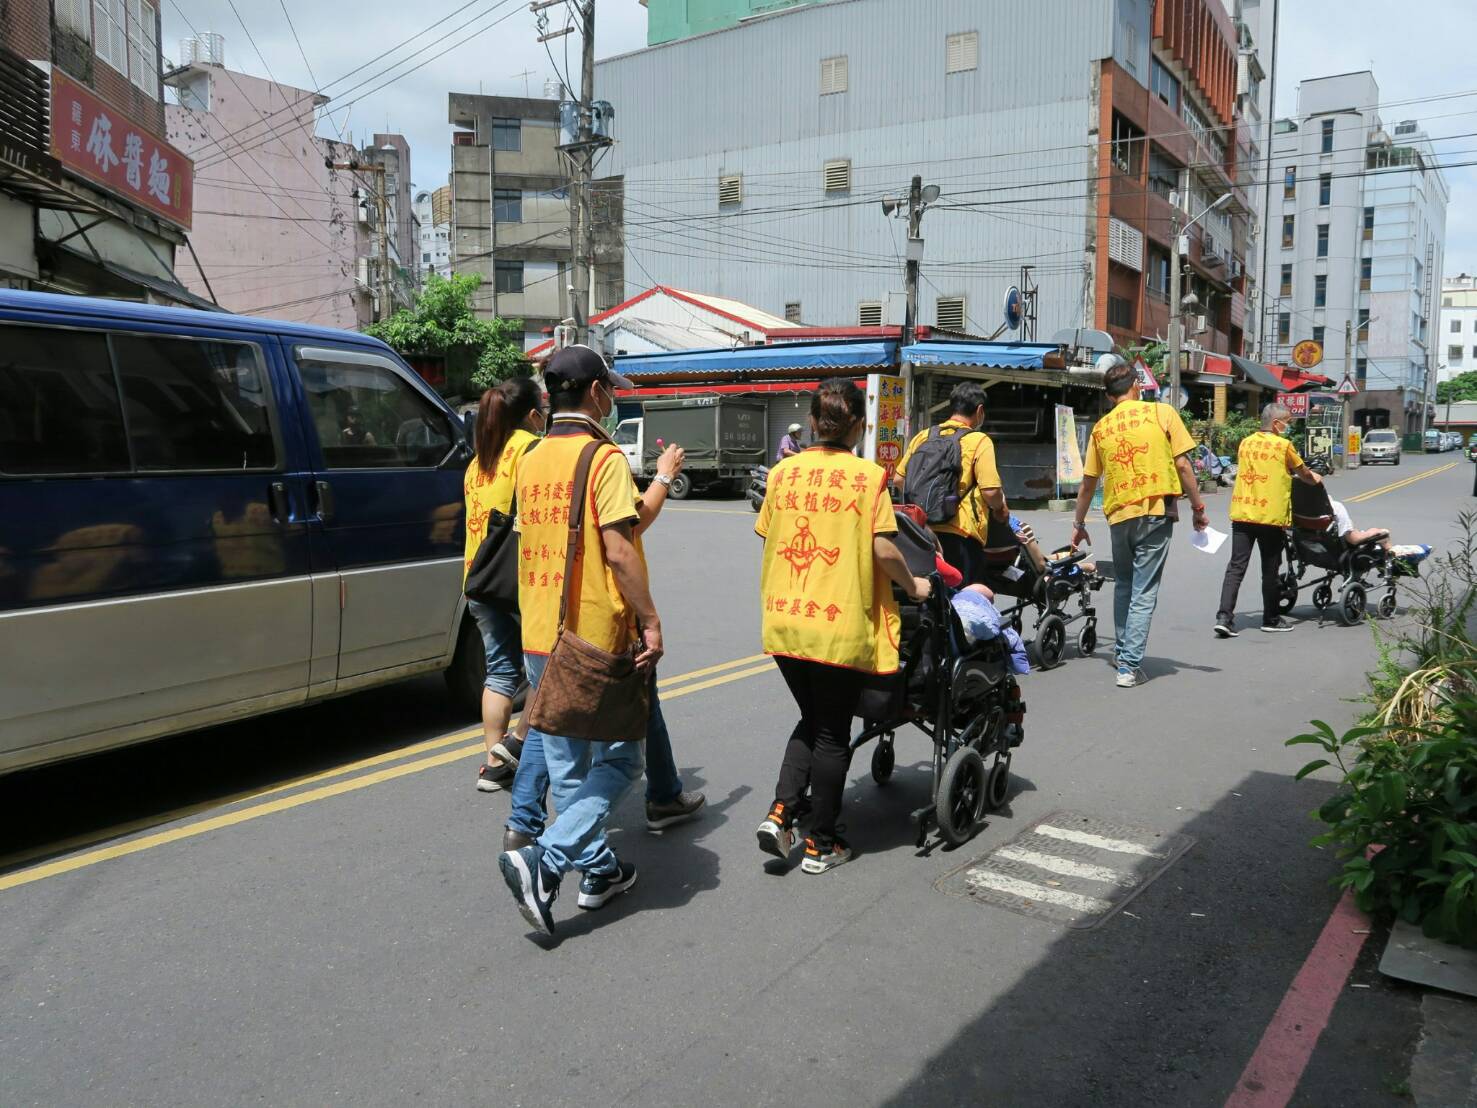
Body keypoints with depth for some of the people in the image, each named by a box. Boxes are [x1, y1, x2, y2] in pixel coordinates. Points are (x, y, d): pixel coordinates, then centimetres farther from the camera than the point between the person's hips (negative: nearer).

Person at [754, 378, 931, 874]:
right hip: (839, 625, -4)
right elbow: (882, 549, -13)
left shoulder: (783, 471, 5)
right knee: (832, 734, 11)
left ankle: (779, 814, 9)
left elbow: (769, 539, 10)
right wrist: (913, 585, 5)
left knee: (810, 721, 23)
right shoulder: (867, 475, -7)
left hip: (784, 622, 4)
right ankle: (821, 844, 22)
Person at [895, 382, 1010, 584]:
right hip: (960, 534, -5)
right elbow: (990, 491, -15)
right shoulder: (979, 441, -7)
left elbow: (899, 479, 12)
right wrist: (1000, 508, 6)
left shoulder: (923, 436, 9)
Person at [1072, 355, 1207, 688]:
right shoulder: (1162, 412, 1)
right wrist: (1198, 508, 6)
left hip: (1119, 514, 3)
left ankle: (1122, 651, 30)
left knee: (1123, 585, 22)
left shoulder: (1101, 427, 8)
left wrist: (1079, 524, 24)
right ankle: (1130, 665, -4)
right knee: (1144, 592, -1)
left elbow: (1088, 482, 12)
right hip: (1156, 511, -3)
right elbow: (1182, 464, -3)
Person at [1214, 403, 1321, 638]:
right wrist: (1315, 479, 32)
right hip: (1270, 516, -4)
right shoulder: (1284, 445, -4)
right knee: (1270, 570, 9)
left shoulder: (1246, 443, 9)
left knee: (1236, 566, 2)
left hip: (1242, 513, 4)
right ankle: (1271, 619, 20)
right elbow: (1304, 473, 8)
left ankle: (1224, 617, -9)